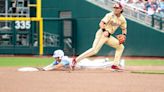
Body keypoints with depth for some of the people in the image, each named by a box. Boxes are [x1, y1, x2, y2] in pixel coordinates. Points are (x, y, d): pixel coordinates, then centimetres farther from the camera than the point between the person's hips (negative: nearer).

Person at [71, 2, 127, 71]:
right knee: (94, 50, -21)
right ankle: (76, 60, -19)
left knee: (121, 47, 5)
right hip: (102, 34, -7)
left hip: (109, 36, 7)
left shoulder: (122, 19, 9)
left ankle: (115, 64, 7)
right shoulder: (110, 15, -10)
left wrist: (124, 35, 0)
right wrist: (104, 31, -40)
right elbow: (101, 23, -21)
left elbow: (124, 29, 21)